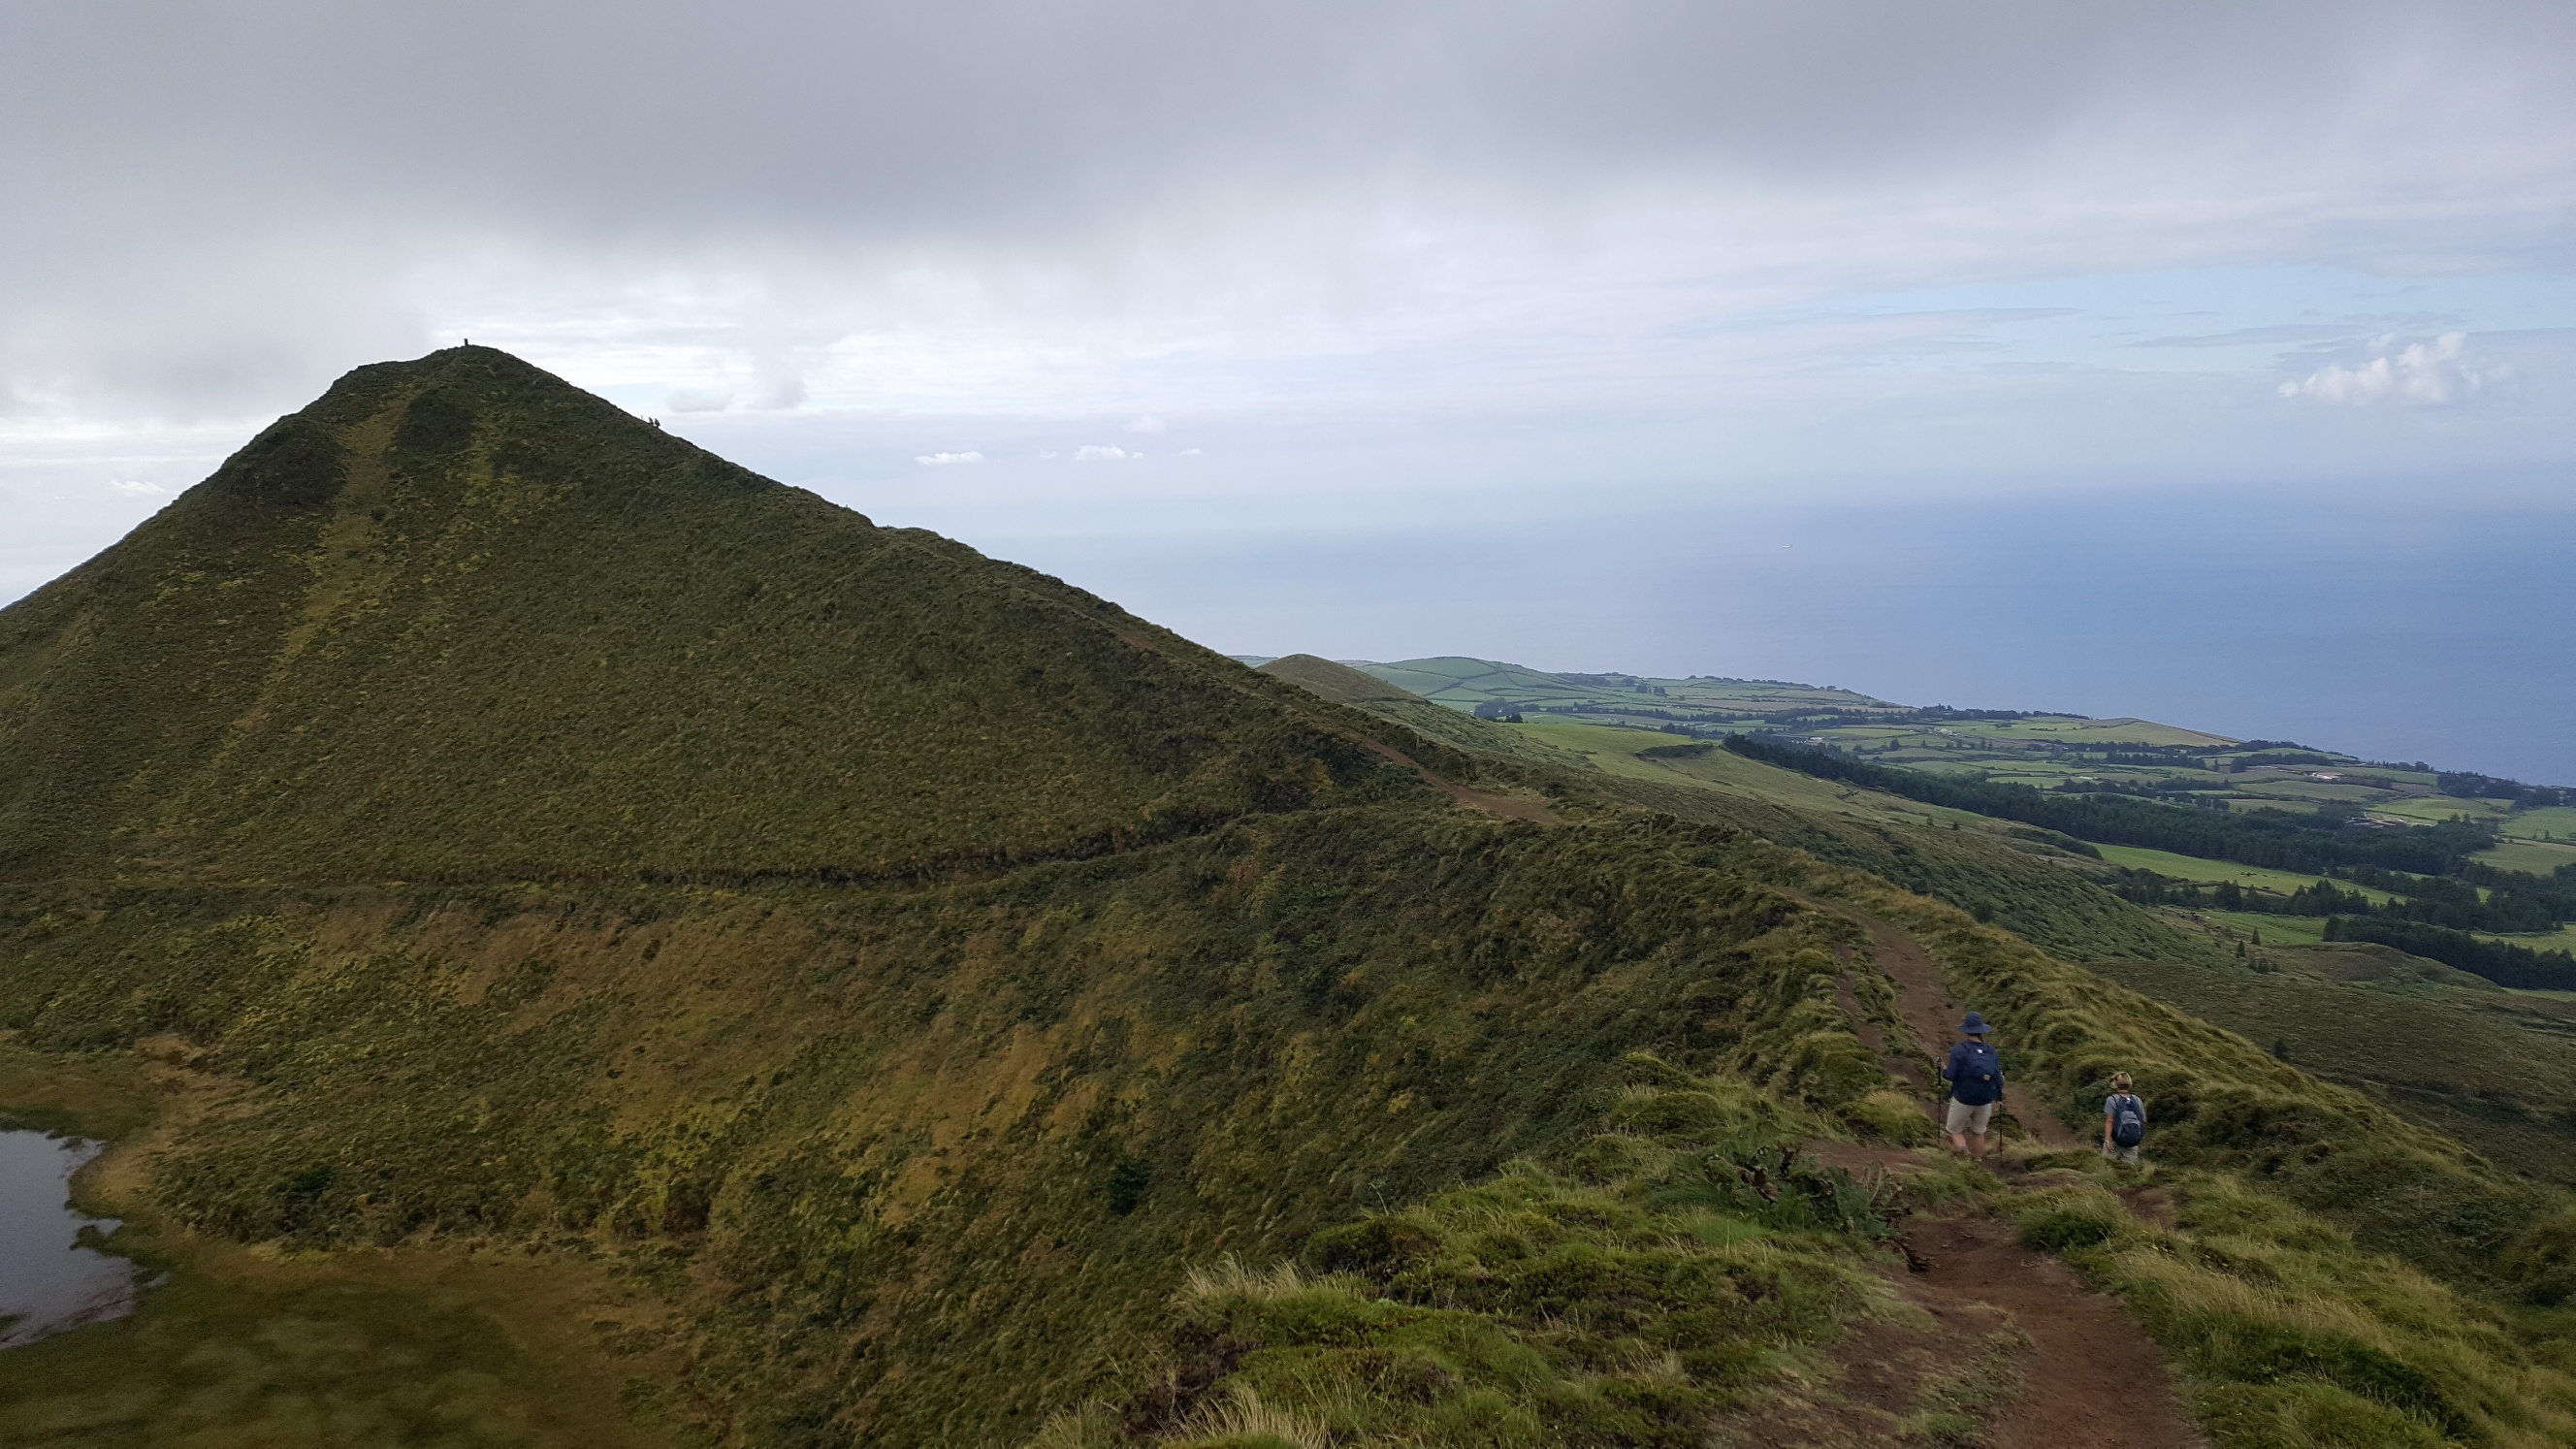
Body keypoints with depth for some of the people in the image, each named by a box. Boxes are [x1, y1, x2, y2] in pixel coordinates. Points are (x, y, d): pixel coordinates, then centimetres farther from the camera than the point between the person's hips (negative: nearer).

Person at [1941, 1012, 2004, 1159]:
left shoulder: (1959, 1050, -16)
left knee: (1955, 1131, 16)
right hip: (1985, 1101, 3)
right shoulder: (1992, 1052, -4)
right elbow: (1998, 1080, -5)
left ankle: (1964, 1151, -14)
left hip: (1962, 1100, -3)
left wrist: (1944, 1070, 4)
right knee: (1979, 1132, 26)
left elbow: (1951, 1076, -18)